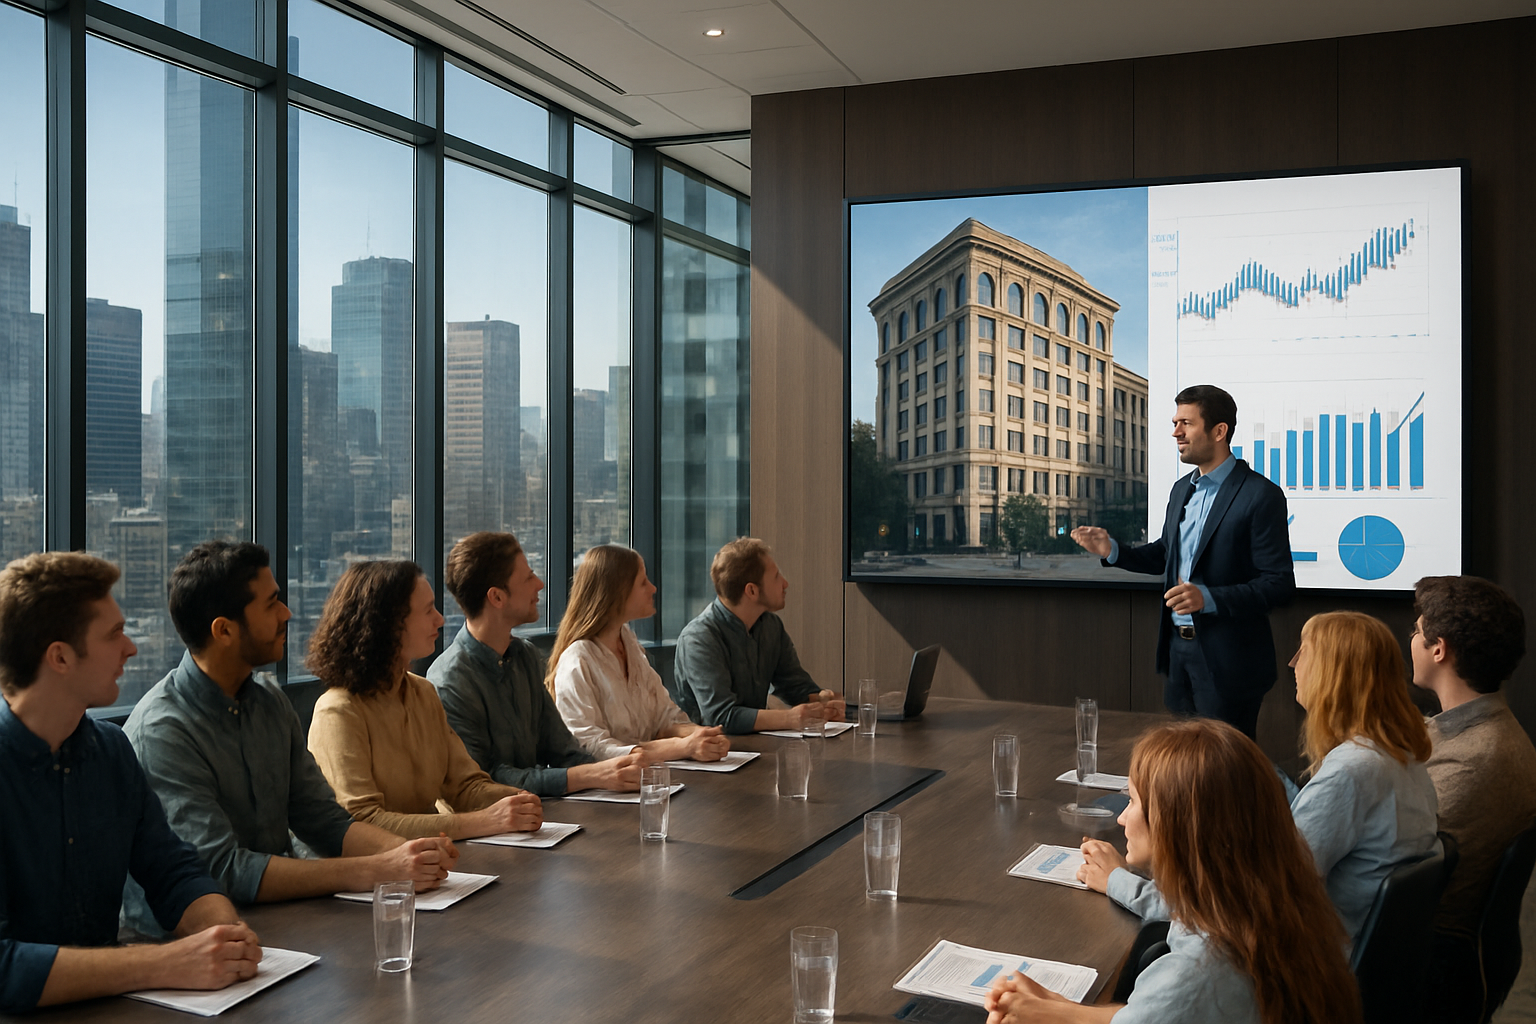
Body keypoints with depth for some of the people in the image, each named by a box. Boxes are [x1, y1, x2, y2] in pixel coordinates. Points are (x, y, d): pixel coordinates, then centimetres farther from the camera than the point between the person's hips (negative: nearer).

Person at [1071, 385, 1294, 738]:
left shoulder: (1260, 495, -15)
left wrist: (1209, 598, -28)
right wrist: (1113, 551, 6)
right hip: (1178, 648, 8)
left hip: (1227, 662, -7)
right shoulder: (1182, 489, 10)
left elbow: (1280, 584, -17)